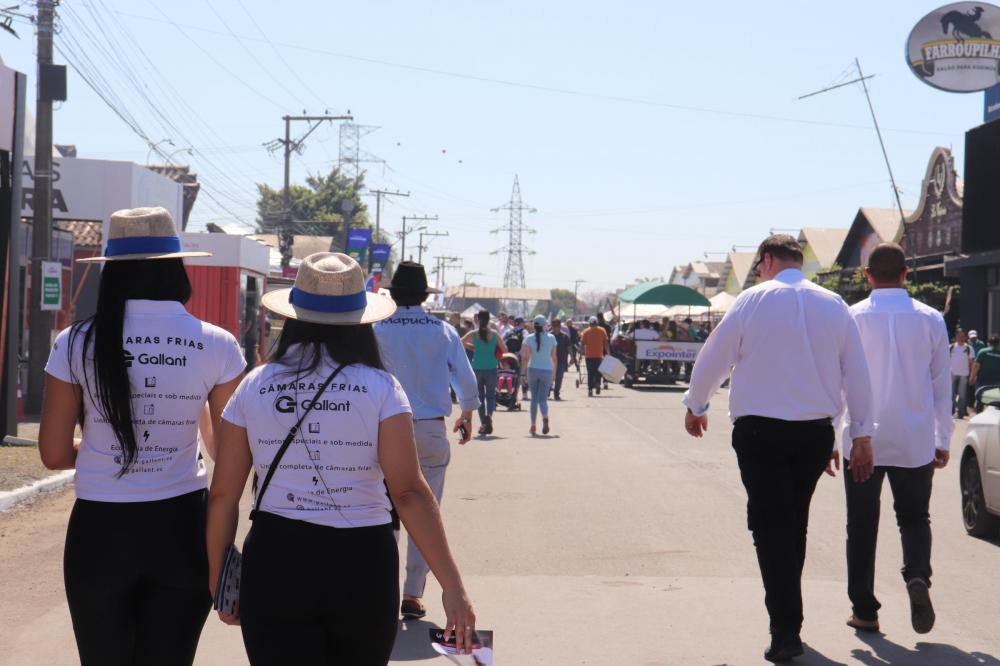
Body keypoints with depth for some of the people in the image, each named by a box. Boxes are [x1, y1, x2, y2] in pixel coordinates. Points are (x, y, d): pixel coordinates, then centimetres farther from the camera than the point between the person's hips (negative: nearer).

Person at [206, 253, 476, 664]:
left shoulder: (254, 387, 2)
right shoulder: (379, 388, -3)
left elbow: (223, 495, 3)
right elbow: (409, 493, -11)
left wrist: (218, 581, 14)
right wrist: (452, 587, -10)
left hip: (274, 563, 0)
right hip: (362, 563, 0)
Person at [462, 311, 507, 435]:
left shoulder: (473, 334, -3)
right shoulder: (495, 334, -2)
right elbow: (505, 350, 4)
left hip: (477, 369, 0)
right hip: (491, 368, 0)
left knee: (480, 396, 11)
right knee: (491, 395, 10)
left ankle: (483, 423, 6)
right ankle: (489, 414, -19)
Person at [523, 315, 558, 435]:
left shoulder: (529, 338, -2)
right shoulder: (551, 338, -1)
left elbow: (526, 358, -3)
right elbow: (554, 357, 3)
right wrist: (554, 371, 14)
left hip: (533, 370, 0)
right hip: (547, 370, 0)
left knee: (534, 398, 13)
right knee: (543, 398, -1)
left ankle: (533, 425, 15)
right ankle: (545, 417, -30)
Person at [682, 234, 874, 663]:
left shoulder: (753, 300, -5)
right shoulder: (833, 305, 4)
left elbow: (714, 357, 2)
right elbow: (857, 373, 4)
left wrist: (695, 406, 19)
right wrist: (862, 434, 10)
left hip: (760, 431, -4)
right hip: (815, 432, 4)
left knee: (770, 527, -1)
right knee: (795, 524, 18)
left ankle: (785, 630, -9)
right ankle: (788, 621, 27)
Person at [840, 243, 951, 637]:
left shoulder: (852, 318, -5)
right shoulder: (930, 320, 0)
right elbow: (942, 385, 5)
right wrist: (943, 440, 14)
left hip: (863, 442, -1)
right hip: (916, 442, 1)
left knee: (862, 526, 9)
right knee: (914, 517, 14)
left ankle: (864, 610, 11)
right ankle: (917, 575, -14)